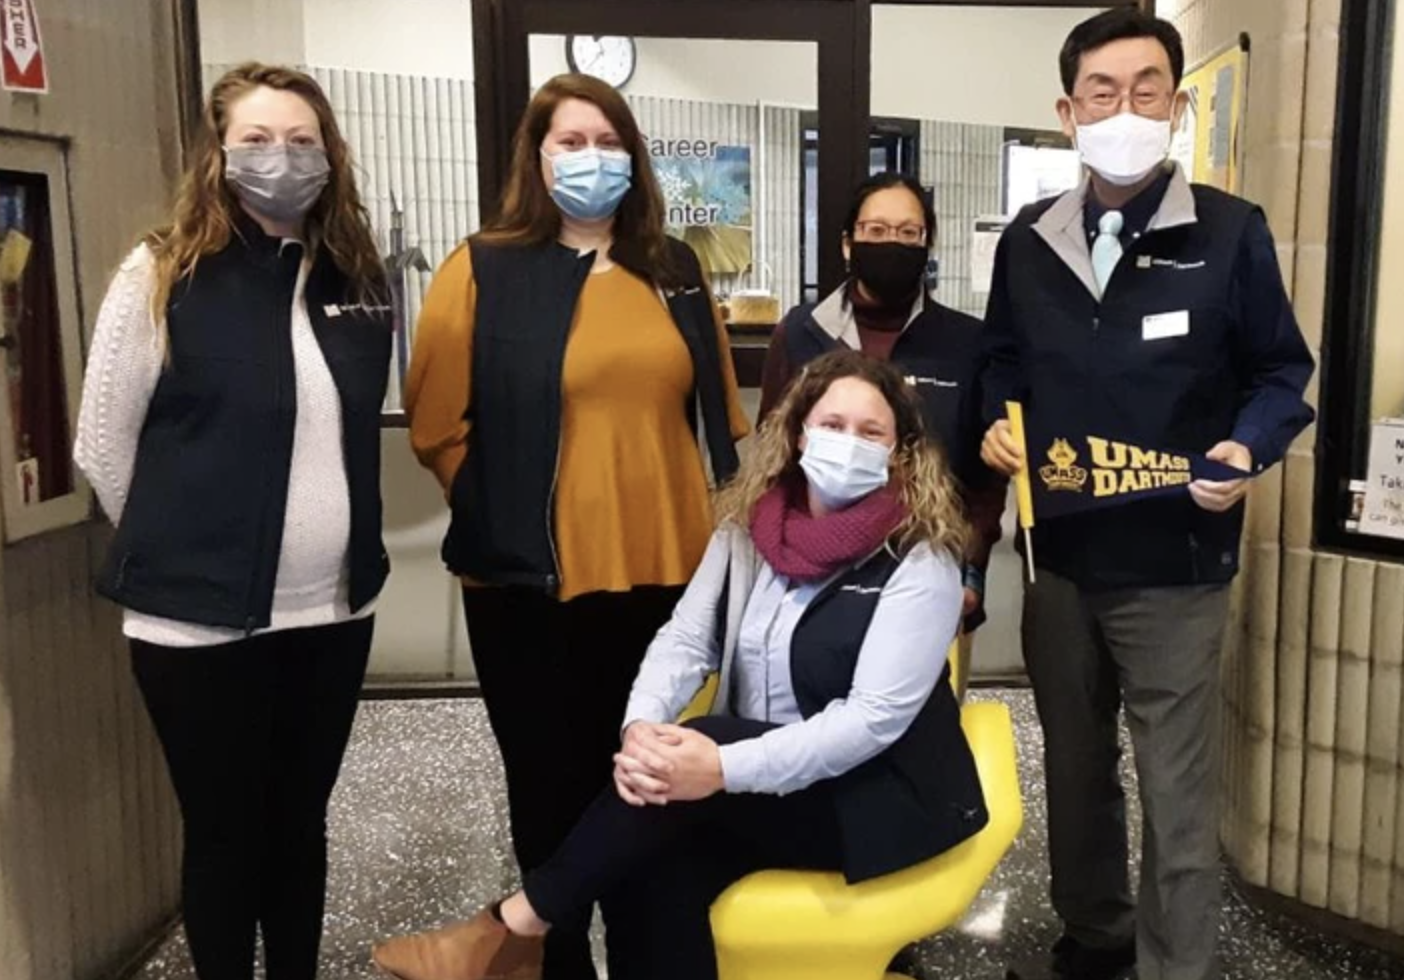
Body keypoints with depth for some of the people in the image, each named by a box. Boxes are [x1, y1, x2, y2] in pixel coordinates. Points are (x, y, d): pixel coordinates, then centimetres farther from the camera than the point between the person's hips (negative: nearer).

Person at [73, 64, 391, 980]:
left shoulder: (357, 277, 5)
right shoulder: (165, 273, -8)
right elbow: (103, 442, -3)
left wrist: (347, 550, 12)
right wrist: (176, 550, 4)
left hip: (335, 607, 4)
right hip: (203, 616, -4)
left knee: (302, 820, 18)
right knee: (224, 830, 11)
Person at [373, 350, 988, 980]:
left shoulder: (921, 560, -14)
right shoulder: (749, 524, 2)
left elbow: (875, 716, -22)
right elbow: (686, 639, -3)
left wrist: (725, 769, -32)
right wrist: (642, 725, -25)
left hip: (882, 796, -4)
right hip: (761, 773, 4)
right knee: (657, 865, -26)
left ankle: (519, 925, -14)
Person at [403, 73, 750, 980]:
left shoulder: (674, 271, 9)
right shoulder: (485, 270, -4)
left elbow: (720, 411, 14)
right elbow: (437, 423, -4)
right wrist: (505, 513, -4)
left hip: (665, 568, 4)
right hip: (533, 579, -3)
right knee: (553, 786, 12)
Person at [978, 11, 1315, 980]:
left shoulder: (1231, 232, -7)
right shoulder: (1028, 242, 5)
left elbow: (1282, 370, 0)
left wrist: (1249, 448, -18)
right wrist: (999, 423, -4)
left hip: (1175, 564, -4)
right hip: (1059, 555, 5)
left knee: (1179, 788, 6)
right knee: (1074, 764, 19)